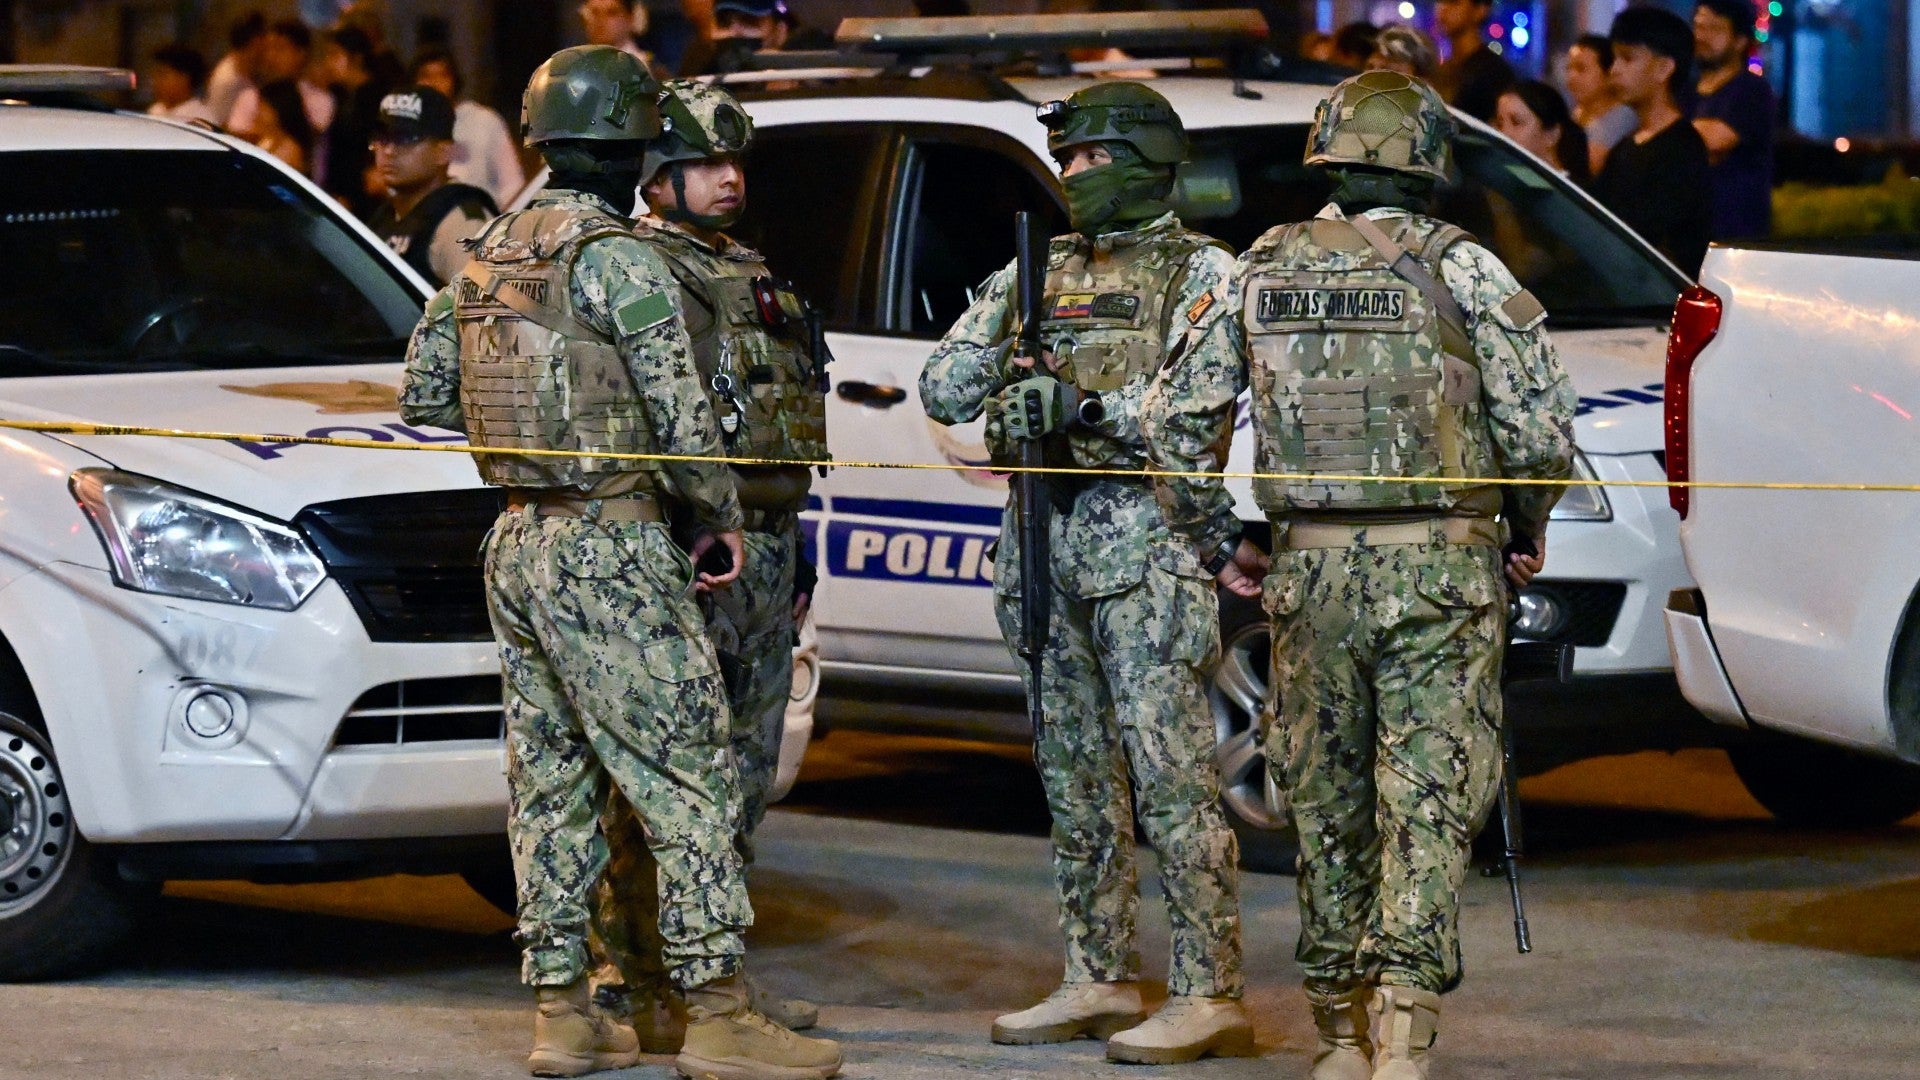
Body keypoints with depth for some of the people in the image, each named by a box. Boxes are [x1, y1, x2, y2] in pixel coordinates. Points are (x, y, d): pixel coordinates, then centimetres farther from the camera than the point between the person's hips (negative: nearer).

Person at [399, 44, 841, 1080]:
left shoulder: (488, 257, 9)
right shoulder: (616, 258, -13)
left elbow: (421, 391, 15)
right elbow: (681, 414, -14)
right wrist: (723, 515, 0)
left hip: (516, 542, 8)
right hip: (609, 548, -8)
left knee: (550, 780, 11)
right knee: (687, 778, -5)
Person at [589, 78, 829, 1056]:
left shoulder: (751, 278, 20)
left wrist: (793, 549, 23)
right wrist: (691, 542, -22)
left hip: (763, 552, 10)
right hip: (686, 555, -10)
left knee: (744, 773, 13)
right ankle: (640, 985, -7)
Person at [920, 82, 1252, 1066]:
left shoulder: (1198, 272, -1)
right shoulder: (1039, 272, 16)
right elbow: (944, 391, 12)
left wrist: (1089, 406, -23)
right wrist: (1000, 331, -6)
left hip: (1145, 541, -7)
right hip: (1046, 539, 7)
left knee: (1171, 777, -10)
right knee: (1075, 779, 10)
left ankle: (1209, 995, -9)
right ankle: (1099, 983, 17)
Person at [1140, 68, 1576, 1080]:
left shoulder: (1263, 270, 5)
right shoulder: (1457, 266, -5)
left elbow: (1175, 418, 6)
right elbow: (1540, 421, -8)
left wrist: (1215, 541, 18)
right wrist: (1527, 531, 10)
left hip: (1311, 570, 3)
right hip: (1441, 571, -3)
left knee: (1328, 806, 14)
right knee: (1428, 804, -2)